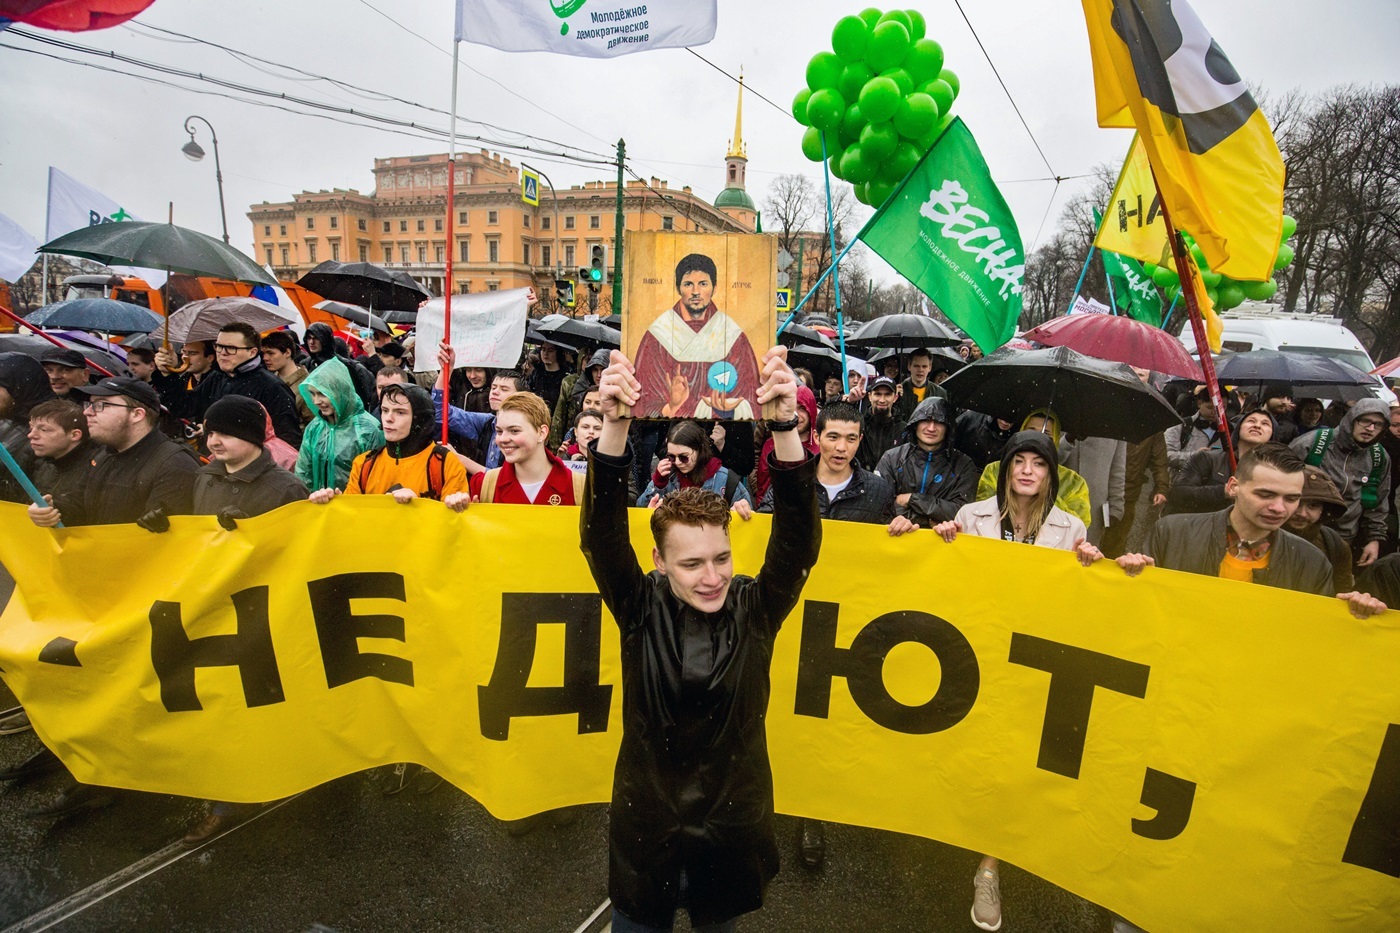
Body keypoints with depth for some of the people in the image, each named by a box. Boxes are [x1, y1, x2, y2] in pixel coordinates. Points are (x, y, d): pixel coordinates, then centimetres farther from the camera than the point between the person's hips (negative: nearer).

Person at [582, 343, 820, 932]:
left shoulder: (755, 609, -14)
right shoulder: (642, 609, -14)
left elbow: (798, 540, -27)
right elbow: (602, 535, -27)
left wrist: (785, 426, -42)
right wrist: (615, 425, -42)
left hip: (732, 835, 0)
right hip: (645, 836, 0)